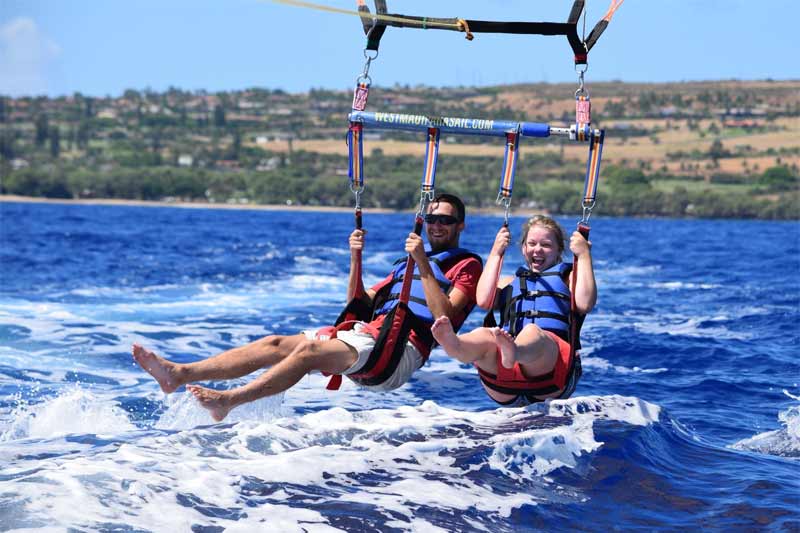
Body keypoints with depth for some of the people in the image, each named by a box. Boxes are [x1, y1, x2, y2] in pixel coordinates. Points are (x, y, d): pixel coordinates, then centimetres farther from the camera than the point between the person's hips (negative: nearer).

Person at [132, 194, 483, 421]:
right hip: (366, 334, 7)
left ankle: (228, 401, -42)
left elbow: (445, 316, -11)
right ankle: (178, 374, -20)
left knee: (308, 350, -29)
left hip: (402, 349, -7)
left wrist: (423, 265, -16)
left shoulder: (466, 266, 9)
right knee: (275, 344, -9)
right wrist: (356, 259, 12)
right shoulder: (408, 262, 32)